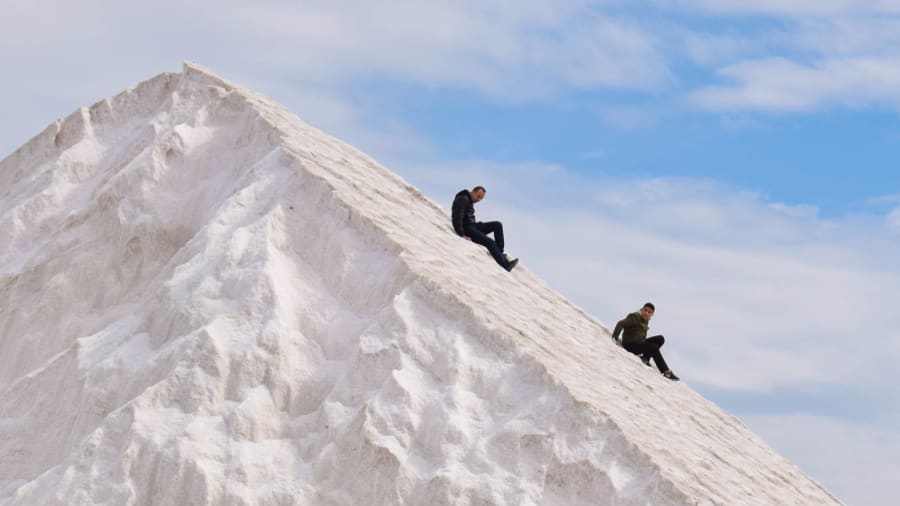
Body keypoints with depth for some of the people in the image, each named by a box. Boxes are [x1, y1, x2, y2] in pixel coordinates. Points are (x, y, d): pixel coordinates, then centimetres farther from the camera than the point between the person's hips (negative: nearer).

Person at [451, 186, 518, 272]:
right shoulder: (463, 199, -14)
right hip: (466, 229, -10)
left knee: (497, 225, 0)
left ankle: (500, 253, -6)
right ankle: (505, 264, -25)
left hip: (472, 226, 10)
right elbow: (457, 218, -23)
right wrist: (462, 235, -27)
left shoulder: (470, 201, 16)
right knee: (490, 242, -23)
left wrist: (481, 224, 10)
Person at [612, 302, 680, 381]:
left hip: (639, 343, 9)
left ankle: (645, 358, -9)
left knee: (660, 339, -2)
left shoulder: (645, 320, 11)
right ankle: (666, 372, -21)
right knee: (654, 347, -23)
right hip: (630, 345, -9)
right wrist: (614, 338, -30)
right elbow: (621, 324, -23)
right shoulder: (635, 317, -15)